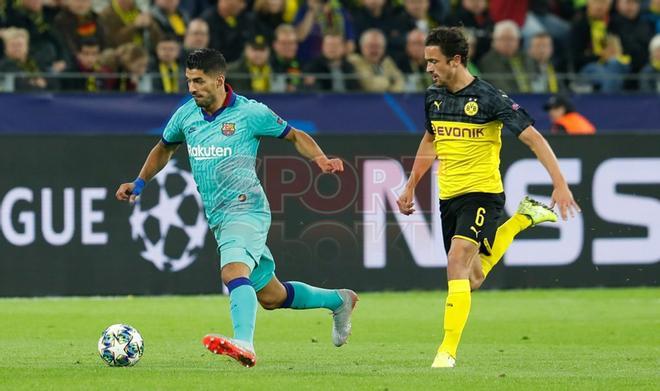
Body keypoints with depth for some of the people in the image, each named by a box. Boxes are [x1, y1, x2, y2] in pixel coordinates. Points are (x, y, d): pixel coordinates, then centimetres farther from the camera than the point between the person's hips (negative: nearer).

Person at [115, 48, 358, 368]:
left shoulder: (250, 112, -7)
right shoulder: (186, 115, 8)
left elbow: (295, 136, 5)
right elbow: (164, 149, 28)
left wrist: (320, 159, -13)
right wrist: (139, 183, 17)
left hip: (246, 209, -7)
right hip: (218, 219, 7)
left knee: (233, 270, -35)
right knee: (271, 296, 14)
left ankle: (244, 344, -53)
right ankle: (338, 300, 37)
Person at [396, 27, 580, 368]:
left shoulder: (489, 98, -14)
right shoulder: (433, 97, 5)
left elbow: (533, 139, -14)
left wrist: (560, 184, -22)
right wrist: (410, 186, 24)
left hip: (482, 193, -7)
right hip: (448, 197, 7)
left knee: (457, 262, -25)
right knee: (472, 280, 13)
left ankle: (448, 349, -21)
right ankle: (522, 219, 34)